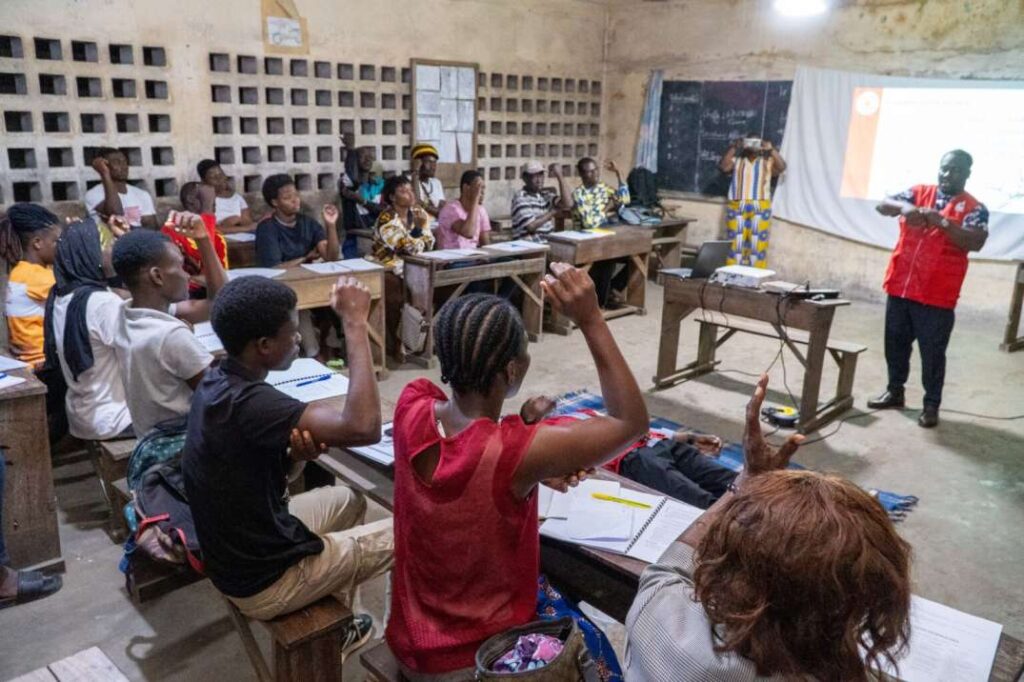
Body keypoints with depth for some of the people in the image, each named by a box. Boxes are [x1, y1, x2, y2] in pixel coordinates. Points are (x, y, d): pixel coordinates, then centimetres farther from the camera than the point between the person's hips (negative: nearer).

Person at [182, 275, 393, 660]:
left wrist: (297, 455, -14)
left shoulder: (216, 382, -2)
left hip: (236, 550, 9)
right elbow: (363, 428, -41)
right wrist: (355, 323, -35)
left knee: (348, 500, 27)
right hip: (263, 581, -9)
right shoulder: (247, 402, -32)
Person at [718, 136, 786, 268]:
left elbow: (782, 167, -4)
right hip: (737, 207, 0)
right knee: (735, 244, -2)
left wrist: (772, 150, -8)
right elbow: (723, 167, -3)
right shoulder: (736, 160, 14)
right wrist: (733, 148, -6)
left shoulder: (768, 162, 13)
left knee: (758, 245, -3)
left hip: (760, 208, 0)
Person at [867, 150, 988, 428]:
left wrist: (942, 221, -26)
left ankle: (931, 405, 15)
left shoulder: (974, 208, -2)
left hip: (937, 296, -4)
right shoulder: (919, 192, 8)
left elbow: (976, 243, -16)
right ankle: (894, 391, 31)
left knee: (932, 353, 2)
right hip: (900, 287, 4)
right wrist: (904, 207, -25)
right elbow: (883, 205, -4)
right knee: (895, 344, 15)